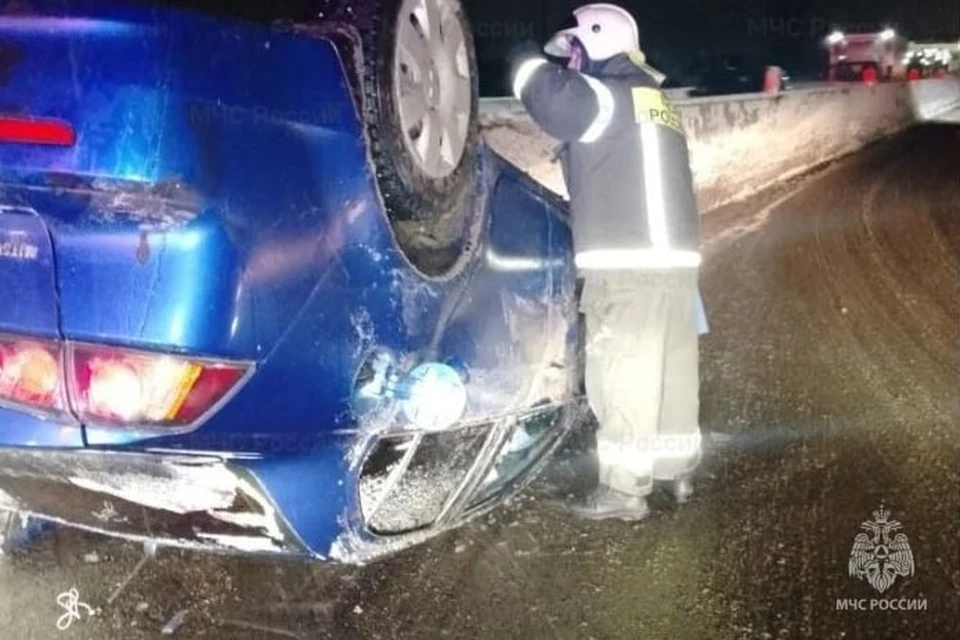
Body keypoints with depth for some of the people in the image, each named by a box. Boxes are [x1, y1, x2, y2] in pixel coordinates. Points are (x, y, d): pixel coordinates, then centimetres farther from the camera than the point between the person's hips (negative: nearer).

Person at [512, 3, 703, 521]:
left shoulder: (610, 97, -7)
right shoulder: (653, 102, 22)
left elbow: (539, 88, -18)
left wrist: (550, 56, 2)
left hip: (628, 262, -9)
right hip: (674, 255, 9)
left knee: (622, 374, -6)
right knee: (671, 368, 14)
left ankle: (622, 490, -3)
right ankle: (676, 469, 25)